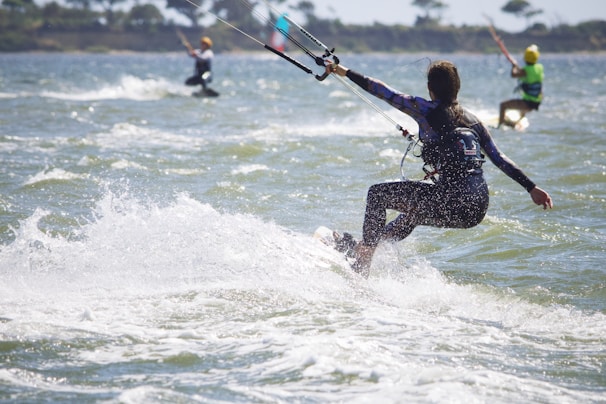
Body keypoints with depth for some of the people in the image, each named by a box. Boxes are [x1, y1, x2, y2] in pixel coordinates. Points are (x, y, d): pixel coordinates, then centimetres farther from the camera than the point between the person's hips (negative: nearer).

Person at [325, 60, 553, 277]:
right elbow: (500, 159, 15)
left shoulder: (427, 109, 1)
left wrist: (346, 73, 18)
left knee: (377, 194, 12)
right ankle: (362, 247, 51)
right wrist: (532, 188, 18)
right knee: (415, 212, 37)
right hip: (478, 211, 7)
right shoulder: (472, 120, 17)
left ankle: (361, 268, 11)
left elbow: (385, 92, 8)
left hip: (451, 204, -7)